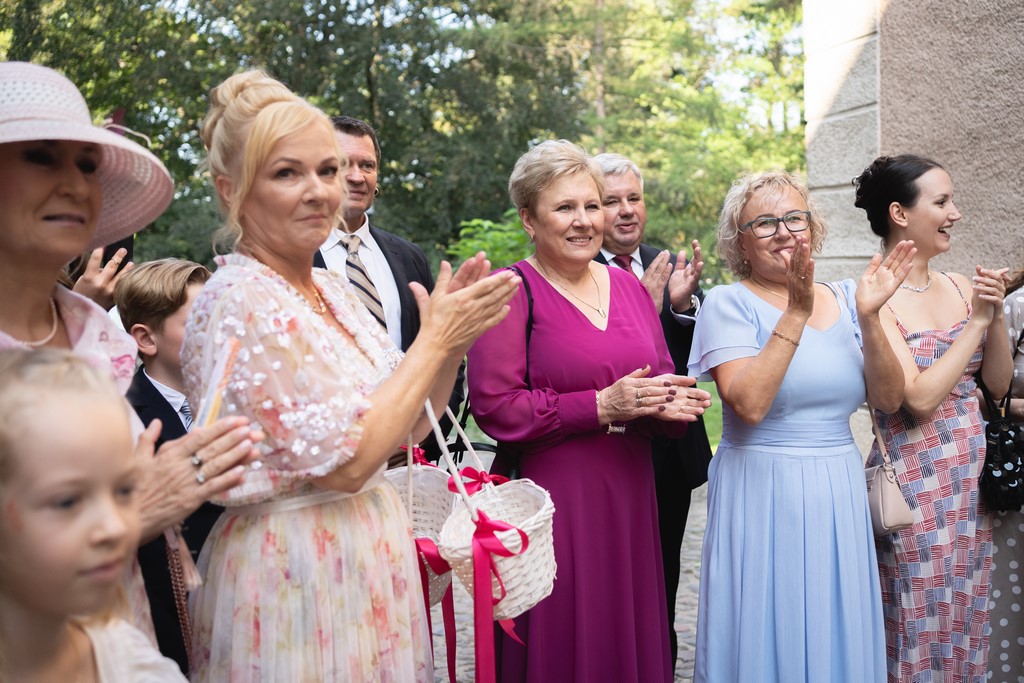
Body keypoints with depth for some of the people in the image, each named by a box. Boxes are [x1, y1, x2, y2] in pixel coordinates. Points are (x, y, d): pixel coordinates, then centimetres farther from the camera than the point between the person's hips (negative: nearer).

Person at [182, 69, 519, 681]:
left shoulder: (334, 289, 5)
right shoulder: (240, 302, -19)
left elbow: (405, 430, 9)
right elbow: (345, 461, -24)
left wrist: (453, 338, -5)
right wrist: (435, 340, -18)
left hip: (372, 558, 8)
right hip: (296, 576, -8)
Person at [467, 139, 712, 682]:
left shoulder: (629, 287, 12)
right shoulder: (511, 291, -7)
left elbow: (662, 381, 15)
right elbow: (494, 407, -15)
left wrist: (665, 404, -9)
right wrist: (601, 405, -17)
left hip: (628, 497, 6)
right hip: (550, 502, -5)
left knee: (627, 635, 12)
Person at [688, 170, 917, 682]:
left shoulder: (844, 298, 6)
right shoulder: (728, 303, -7)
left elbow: (888, 399, -2)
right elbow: (749, 404, -21)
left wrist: (868, 317, -15)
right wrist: (796, 314, -22)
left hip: (839, 497, 5)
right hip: (761, 494, -4)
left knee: (837, 637, 14)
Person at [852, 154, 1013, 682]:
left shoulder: (959, 287, 5)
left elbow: (998, 384, 8)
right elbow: (919, 398, -19)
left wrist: (995, 315, -7)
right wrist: (976, 321, -15)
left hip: (972, 478, 6)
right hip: (916, 479, -6)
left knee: (965, 626, 16)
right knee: (918, 629, 5)